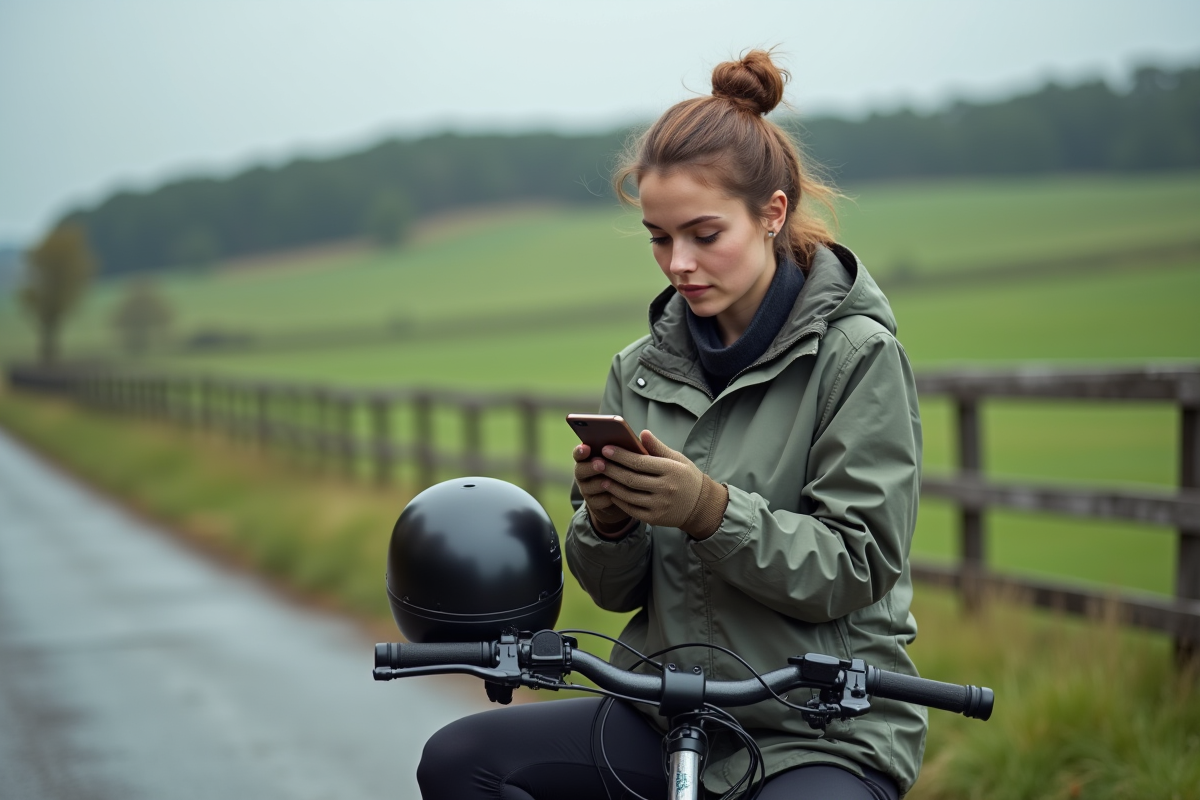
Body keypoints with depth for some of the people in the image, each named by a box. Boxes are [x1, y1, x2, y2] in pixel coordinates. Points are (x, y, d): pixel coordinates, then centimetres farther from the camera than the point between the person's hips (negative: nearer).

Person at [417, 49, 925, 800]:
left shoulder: (857, 355, -6)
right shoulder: (643, 370, 9)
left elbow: (858, 568, -12)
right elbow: (617, 590, 10)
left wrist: (711, 509, -25)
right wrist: (607, 519, -13)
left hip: (826, 734, -5)